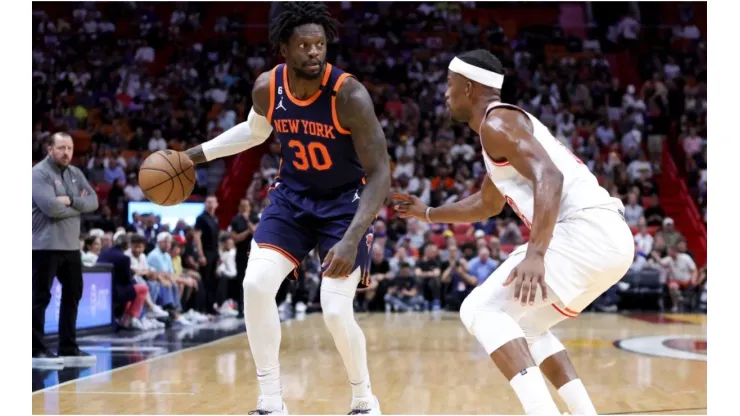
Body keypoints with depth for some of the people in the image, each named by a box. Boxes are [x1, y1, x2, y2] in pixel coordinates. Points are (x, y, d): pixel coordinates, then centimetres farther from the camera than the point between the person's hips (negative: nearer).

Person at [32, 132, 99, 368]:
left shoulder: (75, 173, 12)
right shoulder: (39, 173, -11)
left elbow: (93, 201, 3)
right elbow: (50, 207, -22)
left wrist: (71, 201, -15)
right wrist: (79, 207, -9)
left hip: (71, 245, 8)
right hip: (45, 246, -8)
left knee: (73, 295, 12)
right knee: (40, 297, -4)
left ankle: (68, 348, 20)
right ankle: (37, 350, 1)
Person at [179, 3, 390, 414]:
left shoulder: (349, 94, -27)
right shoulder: (266, 88, -13)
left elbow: (379, 174, -25)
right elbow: (255, 131, 13)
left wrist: (351, 240, -36)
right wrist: (197, 154, 9)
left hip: (345, 201, -4)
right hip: (292, 195, 4)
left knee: (336, 311, -14)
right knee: (255, 285, -13)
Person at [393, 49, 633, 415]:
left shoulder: (495, 123, -5)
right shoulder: (503, 126, 27)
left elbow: (549, 177, -22)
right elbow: (487, 204, 43)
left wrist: (535, 255, -31)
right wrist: (427, 213, 50)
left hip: (588, 231, -10)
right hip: (607, 236, 10)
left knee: (481, 311, -9)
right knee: (524, 325, 24)